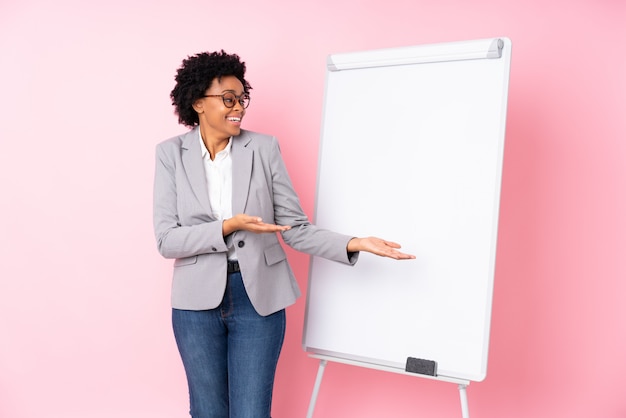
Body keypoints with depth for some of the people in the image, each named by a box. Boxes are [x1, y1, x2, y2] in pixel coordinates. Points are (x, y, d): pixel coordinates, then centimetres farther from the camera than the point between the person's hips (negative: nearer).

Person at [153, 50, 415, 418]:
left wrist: (352, 244, -15)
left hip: (259, 299, 0)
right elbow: (167, 240, -8)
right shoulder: (171, 153, -2)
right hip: (198, 302, 1)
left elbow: (294, 227, -2)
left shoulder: (264, 147, -3)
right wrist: (227, 227, -21)